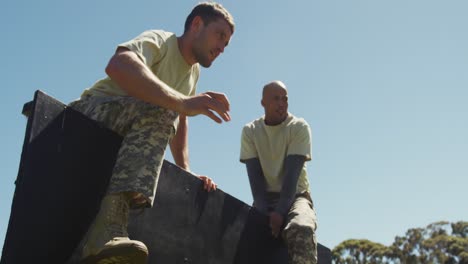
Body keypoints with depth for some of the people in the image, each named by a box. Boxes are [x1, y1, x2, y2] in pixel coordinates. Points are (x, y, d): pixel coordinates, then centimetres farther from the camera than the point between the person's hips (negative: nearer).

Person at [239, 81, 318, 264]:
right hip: (266, 198, 3)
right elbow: (254, 174, -5)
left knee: (302, 230, -37)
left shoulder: (299, 127, -5)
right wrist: (264, 211, -19)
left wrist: (280, 211, -26)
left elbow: (293, 172, -14)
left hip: (295, 195, -2)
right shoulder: (250, 131, 3)